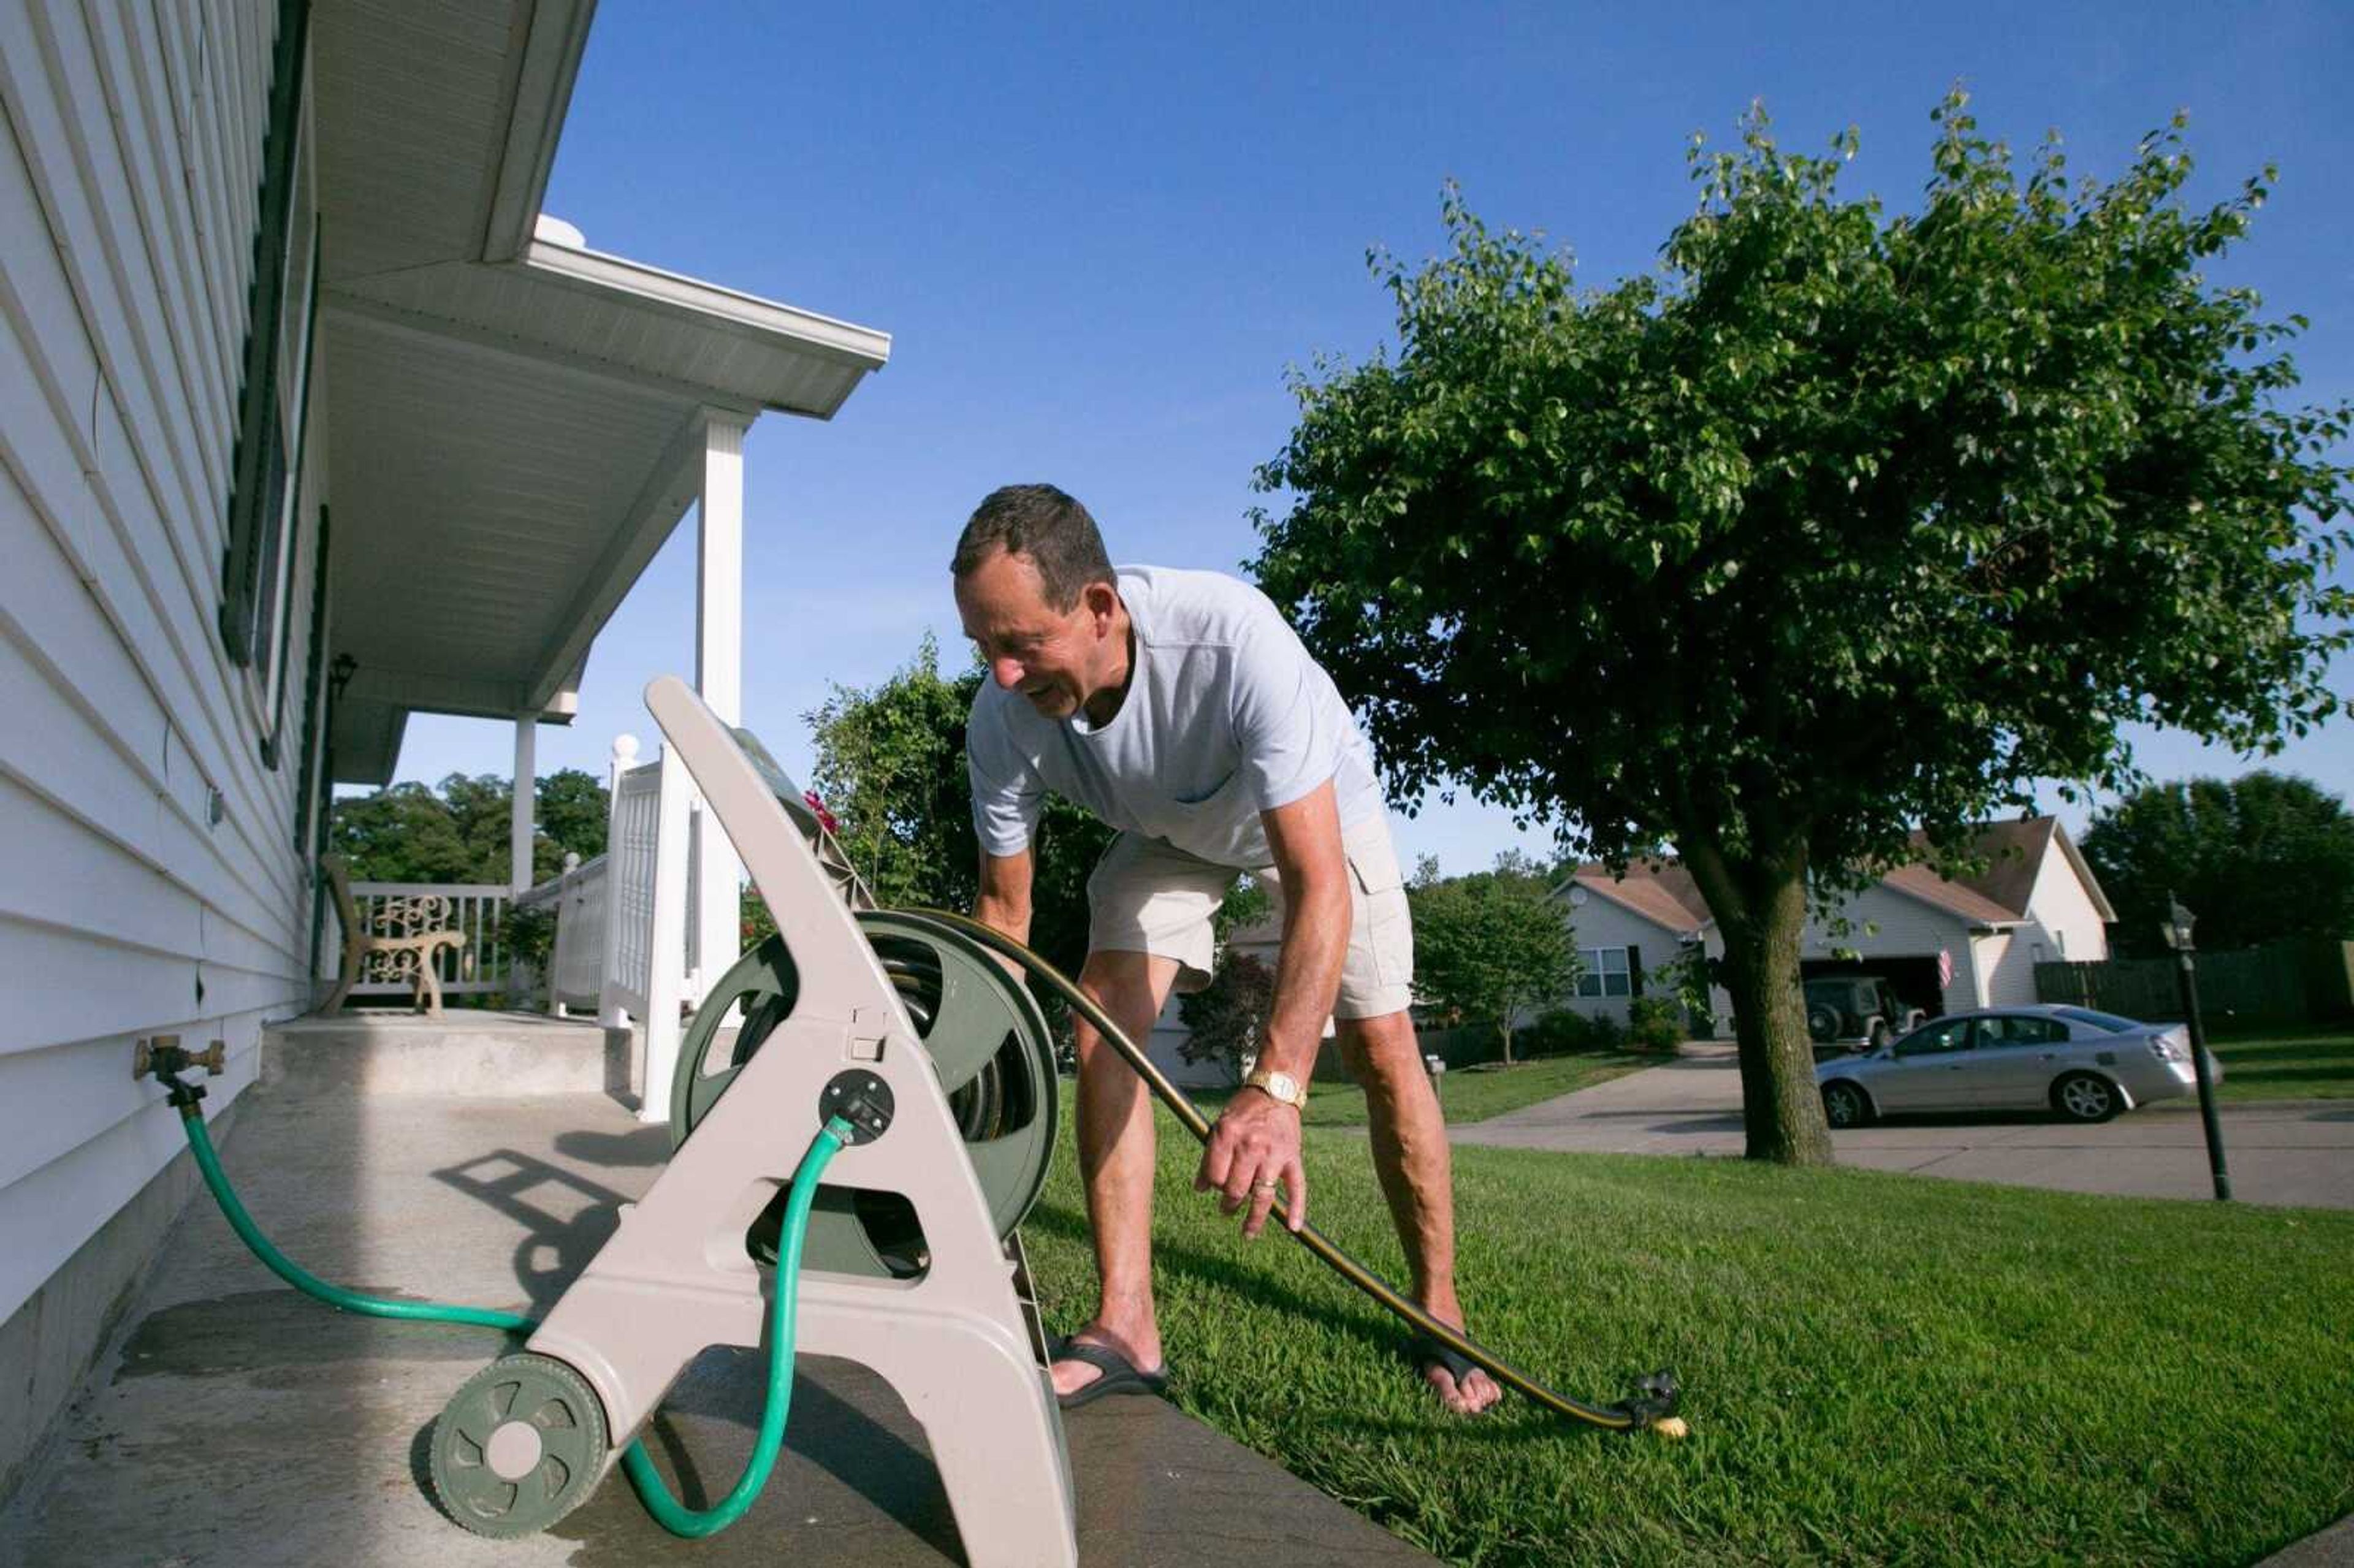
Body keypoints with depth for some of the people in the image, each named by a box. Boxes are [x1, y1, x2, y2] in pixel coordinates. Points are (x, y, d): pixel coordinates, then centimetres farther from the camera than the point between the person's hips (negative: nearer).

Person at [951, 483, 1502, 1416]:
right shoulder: (1001, 721, -29)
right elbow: (1003, 907, -15)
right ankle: (1125, 1327, -9)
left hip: (1317, 812, -3)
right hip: (1166, 832, 3)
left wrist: (1277, 1088, -58)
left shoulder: (1234, 639, -45)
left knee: (1381, 1049, -5)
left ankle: (1438, 1311, 16)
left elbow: (1319, 882, -48)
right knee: (1103, 1019, -18)